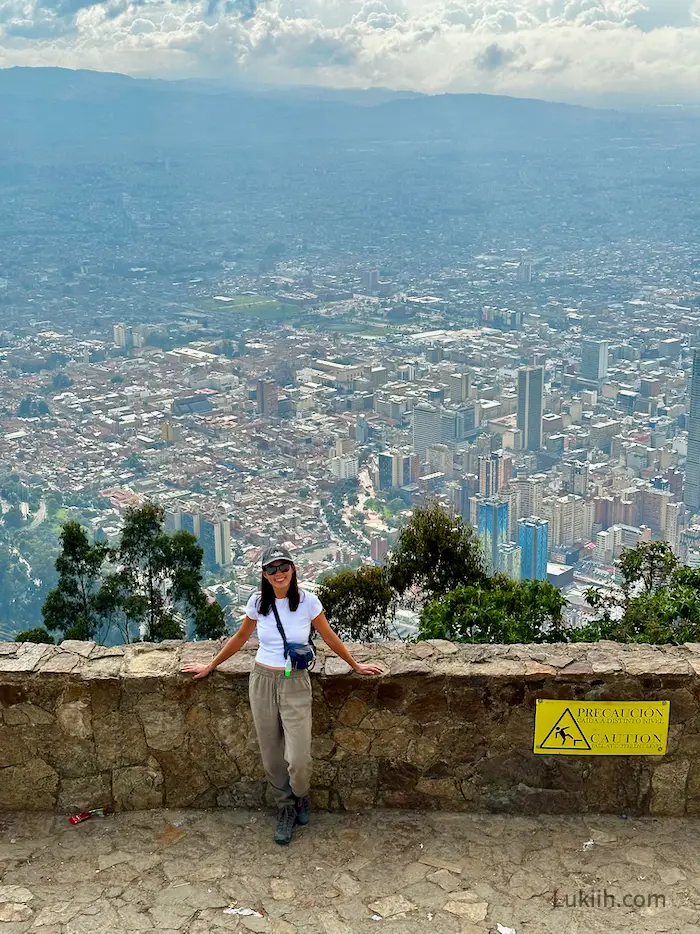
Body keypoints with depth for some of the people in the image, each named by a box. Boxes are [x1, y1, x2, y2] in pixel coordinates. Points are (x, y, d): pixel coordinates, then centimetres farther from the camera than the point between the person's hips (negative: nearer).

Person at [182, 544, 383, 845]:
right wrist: (210, 666, 18)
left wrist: (355, 665, 13)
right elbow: (240, 638, 12)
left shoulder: (308, 601, -8)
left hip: (296, 684, -2)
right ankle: (286, 808, 32)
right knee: (271, 756, 8)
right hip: (262, 681, 2)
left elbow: (330, 638, 5)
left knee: (298, 759, -9)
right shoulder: (257, 602, -3)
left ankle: (300, 797, 25)